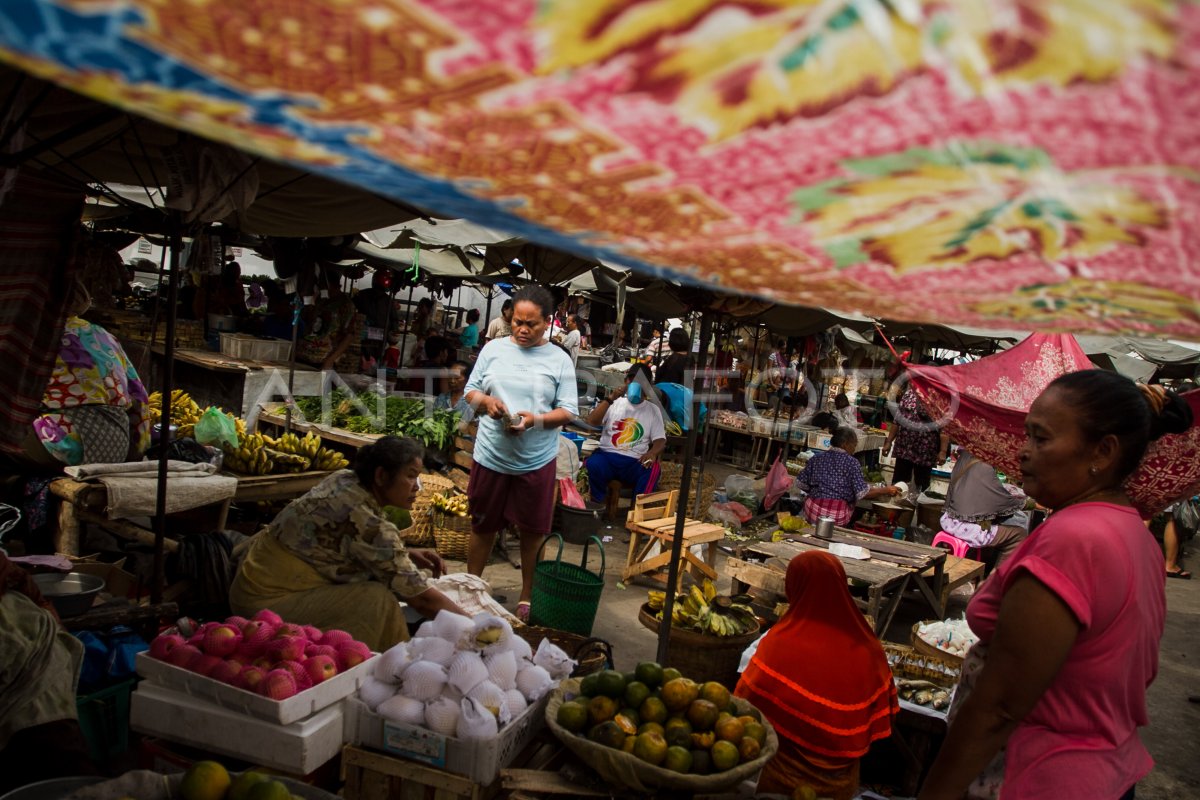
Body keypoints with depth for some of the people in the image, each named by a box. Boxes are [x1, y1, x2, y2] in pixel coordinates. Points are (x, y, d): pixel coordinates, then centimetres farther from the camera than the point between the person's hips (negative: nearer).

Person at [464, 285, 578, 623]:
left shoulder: (559, 360, -2)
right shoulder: (494, 349, 2)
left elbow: (569, 411, -3)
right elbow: (470, 391, 9)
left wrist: (536, 419, -20)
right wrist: (486, 401, -14)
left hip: (537, 461, -1)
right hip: (491, 456, 1)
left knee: (532, 532, 10)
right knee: (482, 526, 14)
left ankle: (527, 596, 28)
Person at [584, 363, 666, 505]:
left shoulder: (653, 410, 13)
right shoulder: (615, 403, 12)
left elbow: (660, 440, 5)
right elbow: (591, 422, -1)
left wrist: (652, 453, -19)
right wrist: (610, 399, -10)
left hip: (635, 462, 0)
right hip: (607, 456, 0)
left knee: (652, 470, -34)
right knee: (593, 464, -35)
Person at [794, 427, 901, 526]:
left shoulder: (816, 458, 8)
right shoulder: (852, 462, -3)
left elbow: (800, 484, 8)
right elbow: (862, 493, -10)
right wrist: (886, 491, 1)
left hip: (814, 511, 5)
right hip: (838, 517, -5)